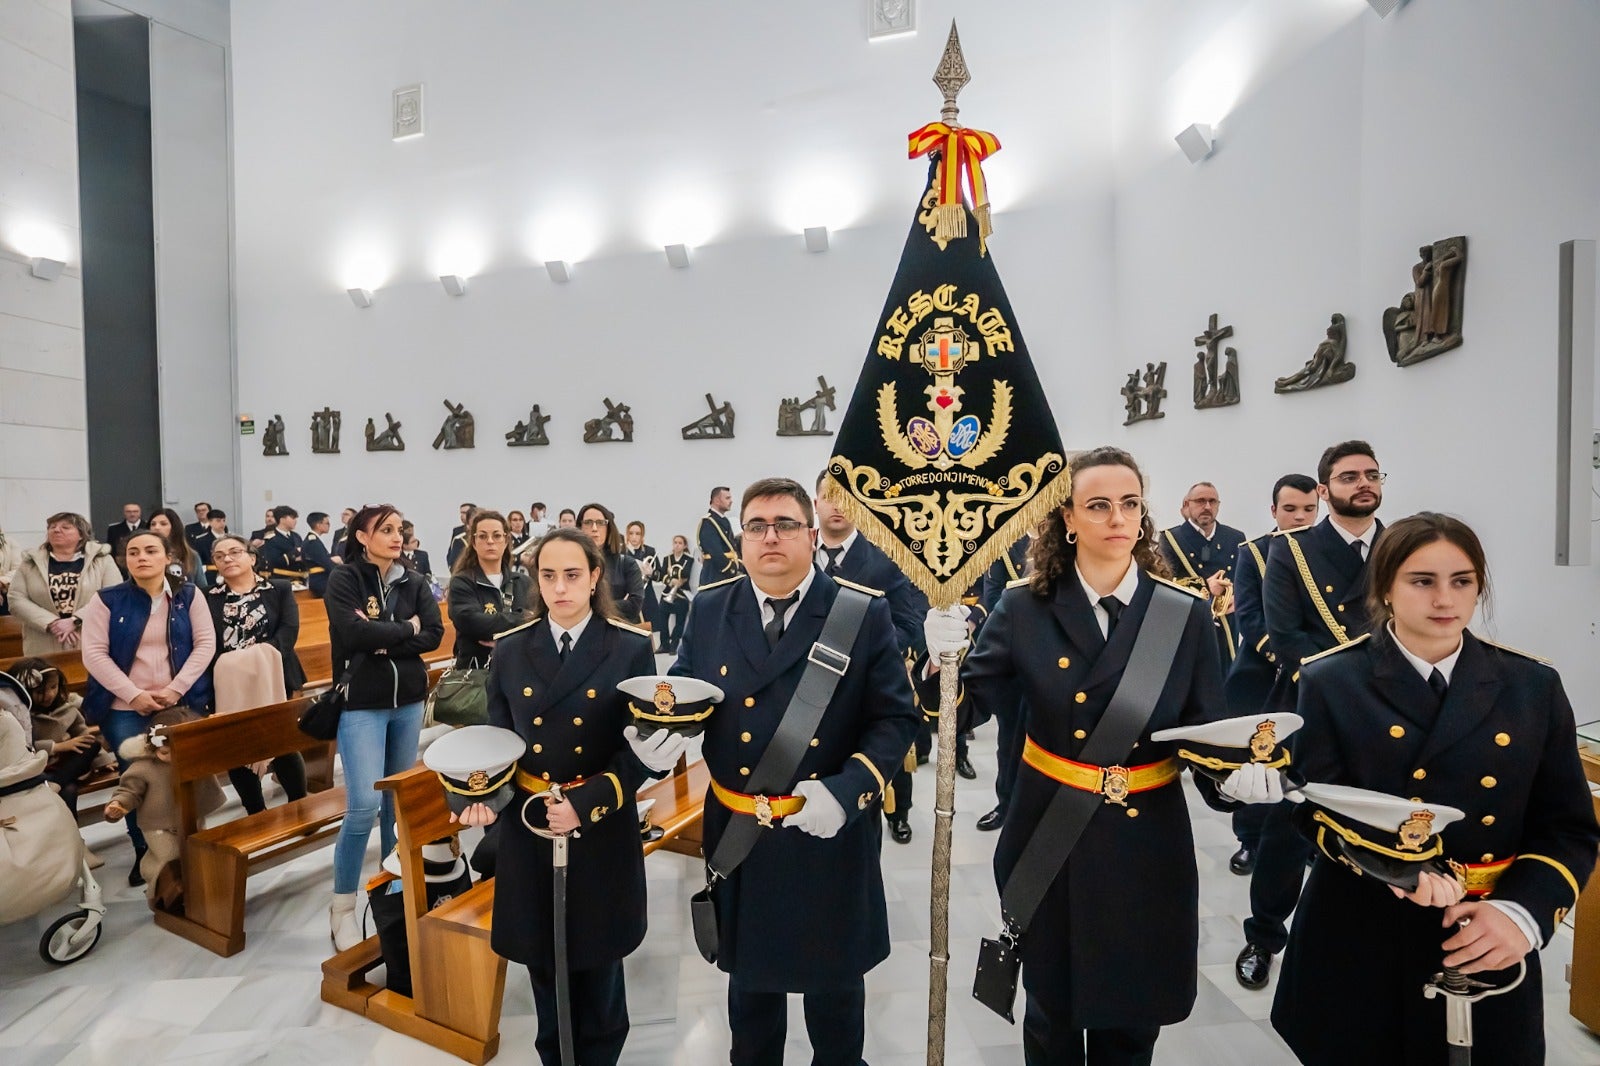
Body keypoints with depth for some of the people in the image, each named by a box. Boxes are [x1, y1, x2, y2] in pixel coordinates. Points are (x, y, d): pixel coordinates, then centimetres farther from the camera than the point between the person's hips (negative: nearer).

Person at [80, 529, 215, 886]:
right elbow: (94, 654, -5)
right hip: (125, 709, 0)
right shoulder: (106, 600, -1)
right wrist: (134, 695, -13)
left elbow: (205, 644, -2)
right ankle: (143, 853, 21)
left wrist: (175, 689, -11)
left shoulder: (188, 595, 1)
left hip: (181, 704, 1)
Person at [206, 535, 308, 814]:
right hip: (228, 686, 2)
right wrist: (225, 666, -17)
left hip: (272, 680, -2)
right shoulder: (208, 598, 8)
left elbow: (289, 629, -7)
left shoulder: (279, 589, 5)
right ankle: (257, 814, 21)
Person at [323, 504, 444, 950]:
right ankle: (342, 905, 7)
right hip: (362, 704, -4)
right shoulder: (343, 579, -6)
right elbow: (354, 633, -19)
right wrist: (406, 629, -8)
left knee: (399, 800, 13)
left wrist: (383, 641, -15)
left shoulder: (414, 581, 5)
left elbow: (435, 634, -5)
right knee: (364, 804, -11)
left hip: (408, 702, 4)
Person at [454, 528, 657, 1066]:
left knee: (597, 959, 17)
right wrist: (481, 794, -13)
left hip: (602, 831, -2)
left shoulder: (631, 648, -10)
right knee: (542, 960, 19)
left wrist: (586, 802, -21)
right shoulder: (509, 650, 1)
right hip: (527, 827, 3)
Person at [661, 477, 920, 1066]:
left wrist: (847, 790, -22)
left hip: (831, 836, -2)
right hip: (738, 834, 3)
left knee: (834, 977, 22)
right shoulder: (709, 609, -2)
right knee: (749, 973, 26)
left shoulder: (865, 613, -11)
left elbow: (896, 717, -10)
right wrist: (662, 732, -17)